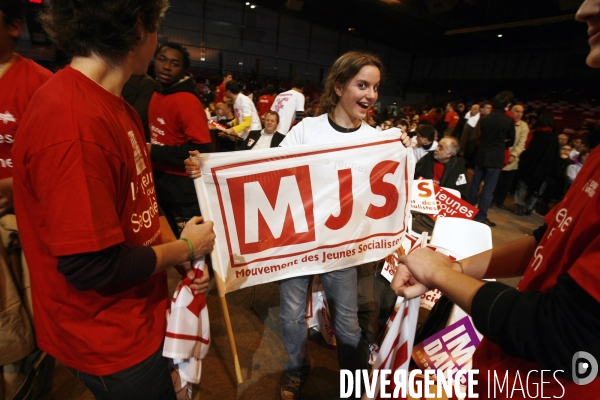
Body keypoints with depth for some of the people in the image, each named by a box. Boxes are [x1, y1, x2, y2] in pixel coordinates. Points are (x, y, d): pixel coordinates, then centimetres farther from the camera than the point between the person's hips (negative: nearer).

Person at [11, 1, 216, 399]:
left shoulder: (116, 107, 2)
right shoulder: (72, 123, -31)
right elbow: (92, 268, -29)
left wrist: (180, 253, -3)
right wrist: (184, 248, -14)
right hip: (109, 340, -8)